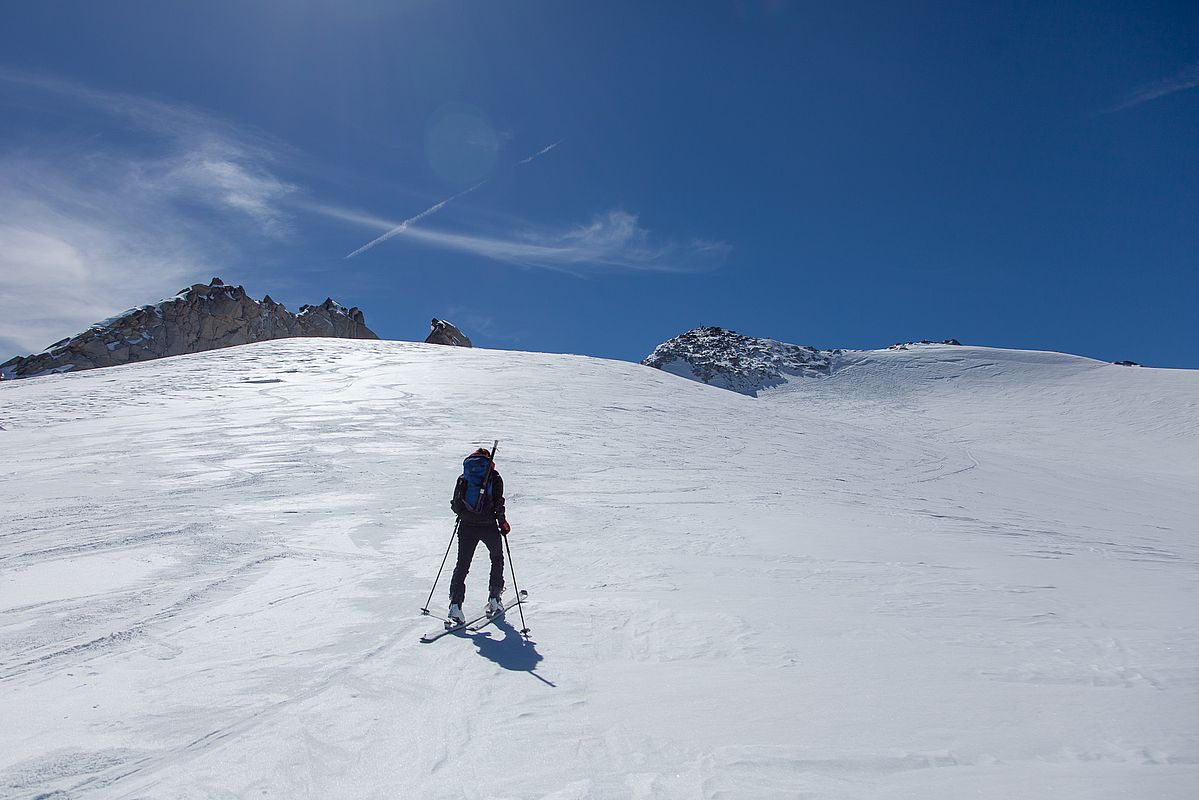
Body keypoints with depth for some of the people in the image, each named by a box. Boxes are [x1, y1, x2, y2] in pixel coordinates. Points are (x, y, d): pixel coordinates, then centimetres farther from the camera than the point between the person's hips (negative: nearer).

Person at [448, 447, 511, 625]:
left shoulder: (463, 477, 10)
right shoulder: (494, 477, 1)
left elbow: (455, 505, 10)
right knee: (497, 558, 20)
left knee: (462, 564, 8)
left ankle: (455, 604, -5)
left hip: (466, 526, 2)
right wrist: (503, 522, 2)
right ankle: (494, 599, 19)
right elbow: (498, 503, -9)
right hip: (488, 526, -2)